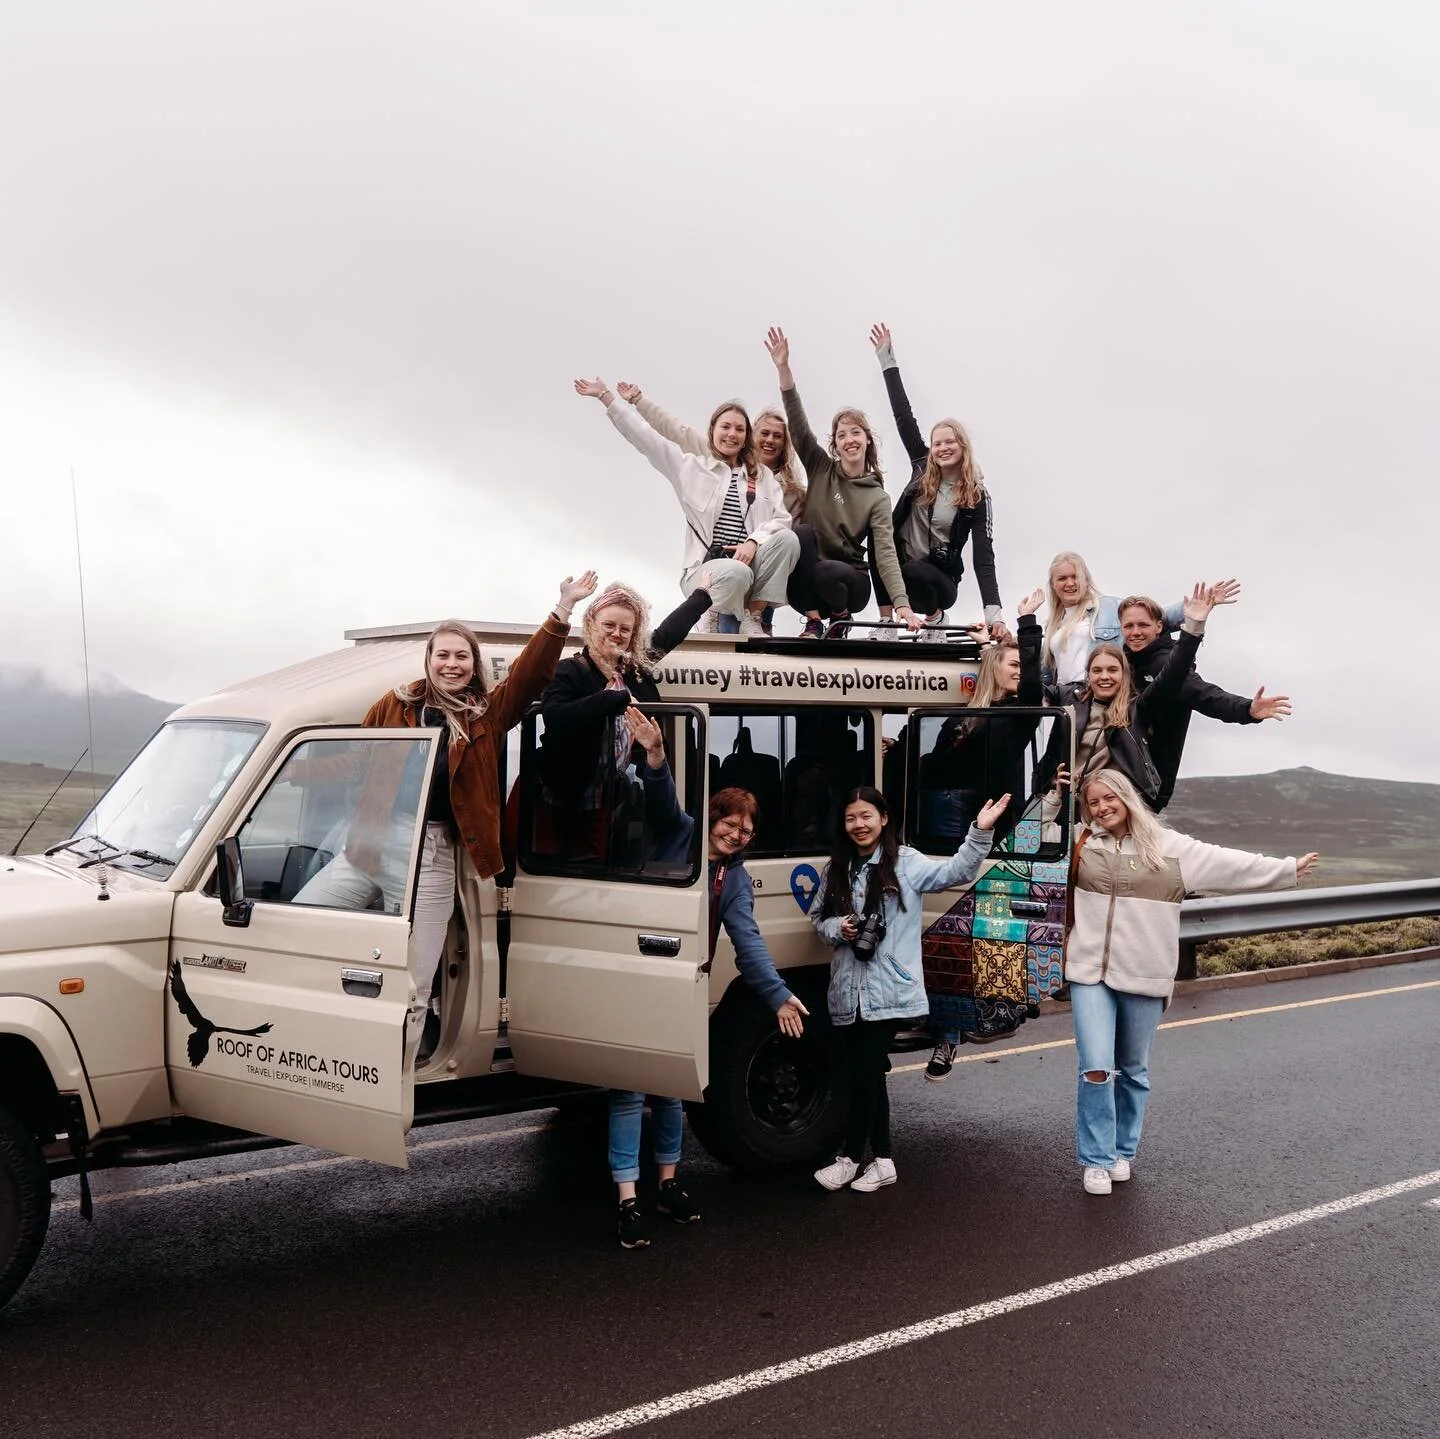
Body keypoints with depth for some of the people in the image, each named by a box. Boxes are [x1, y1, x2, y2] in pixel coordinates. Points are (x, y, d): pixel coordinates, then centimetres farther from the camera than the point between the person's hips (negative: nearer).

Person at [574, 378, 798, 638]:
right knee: (737, 574, -39)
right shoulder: (693, 466, 12)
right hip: (706, 567, -3)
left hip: (750, 563, 3)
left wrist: (753, 542, -15)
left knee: (788, 539, -27)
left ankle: (755, 611, -16)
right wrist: (605, 396, 5)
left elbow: (781, 518, 6)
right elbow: (645, 437, 9)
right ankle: (745, 618, -6)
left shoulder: (763, 475, 17)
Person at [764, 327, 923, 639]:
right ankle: (813, 621, -18)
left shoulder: (877, 498, -3)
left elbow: (885, 551, -14)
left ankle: (841, 617, -2)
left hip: (847, 579, -2)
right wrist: (783, 368, -23)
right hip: (805, 580, 2)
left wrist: (902, 603, -30)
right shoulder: (821, 469, 3)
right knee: (805, 532, -29)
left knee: (826, 572, -37)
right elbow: (798, 426, -10)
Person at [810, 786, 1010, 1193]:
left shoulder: (906, 863, -3)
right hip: (848, 993, 5)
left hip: (890, 992, -5)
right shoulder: (836, 869, 11)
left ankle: (850, 1158, 9)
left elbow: (956, 871, -13)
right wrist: (837, 929, -5)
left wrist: (980, 832, -27)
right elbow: (817, 918, 17)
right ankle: (882, 1161, 21)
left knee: (865, 1075, -5)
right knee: (869, 1075, 11)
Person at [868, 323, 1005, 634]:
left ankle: (934, 616, -1)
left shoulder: (977, 497, -10)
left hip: (940, 576, -4)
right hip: (899, 561, 4)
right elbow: (903, 417, -2)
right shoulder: (923, 468, 0)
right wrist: (887, 360, -4)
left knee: (914, 573, -37)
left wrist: (994, 614, -30)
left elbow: (983, 555, -18)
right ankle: (886, 622, -19)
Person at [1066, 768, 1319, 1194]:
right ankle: (1096, 1160, 4)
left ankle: (1122, 1151, 31)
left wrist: (1287, 870, 2)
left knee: (1133, 1070, 13)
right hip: (1090, 973, 0)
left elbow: (1232, 864, 3)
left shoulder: (1168, 847, 1)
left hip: (1143, 977, 0)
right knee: (1096, 1069, -8)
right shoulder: (1082, 844, 5)